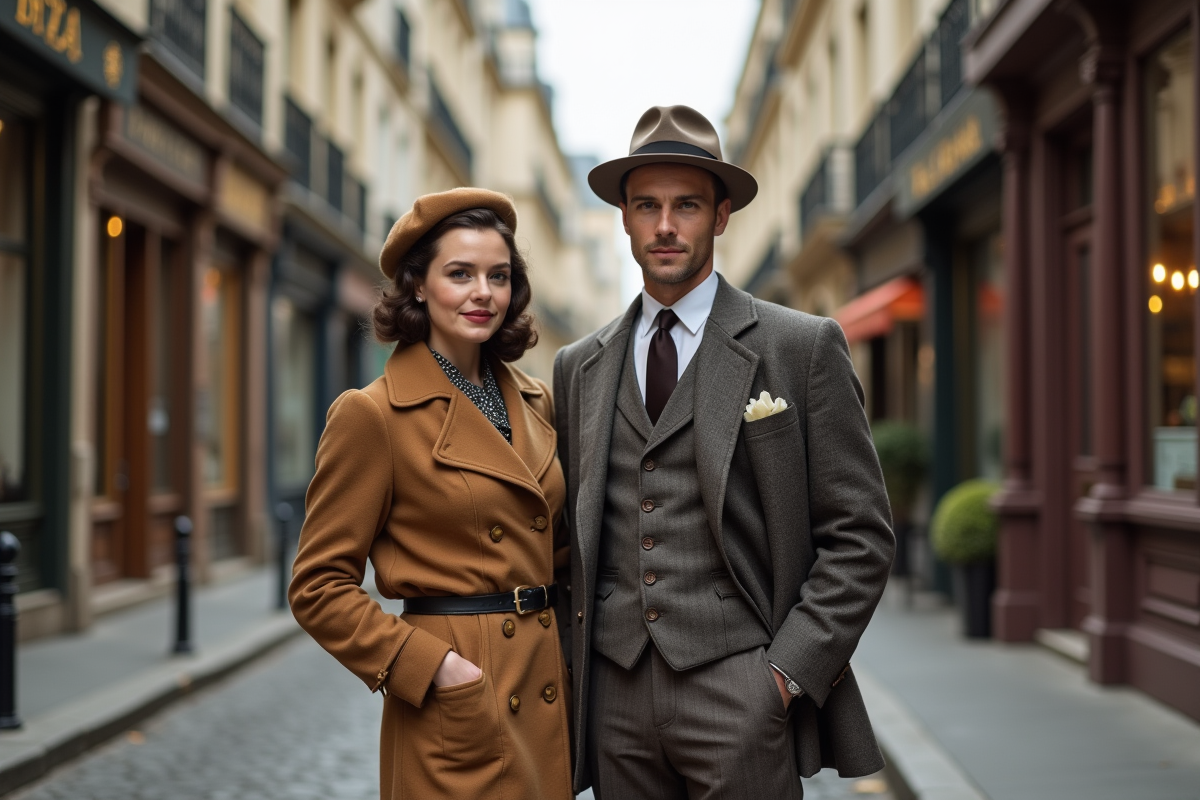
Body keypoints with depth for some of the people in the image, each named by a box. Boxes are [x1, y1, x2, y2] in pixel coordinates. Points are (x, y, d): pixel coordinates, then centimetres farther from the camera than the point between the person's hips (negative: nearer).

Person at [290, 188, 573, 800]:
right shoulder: (372, 415, -10)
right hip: (458, 712, -6)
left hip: (547, 697, 6)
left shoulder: (534, 402, 9)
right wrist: (432, 667, -17)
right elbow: (319, 590, -9)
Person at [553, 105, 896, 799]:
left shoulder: (804, 347, 0)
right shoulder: (580, 367, 13)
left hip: (739, 693, -3)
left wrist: (789, 671, -10)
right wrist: (571, 677, 7)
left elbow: (860, 535, -2)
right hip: (616, 697, 4)